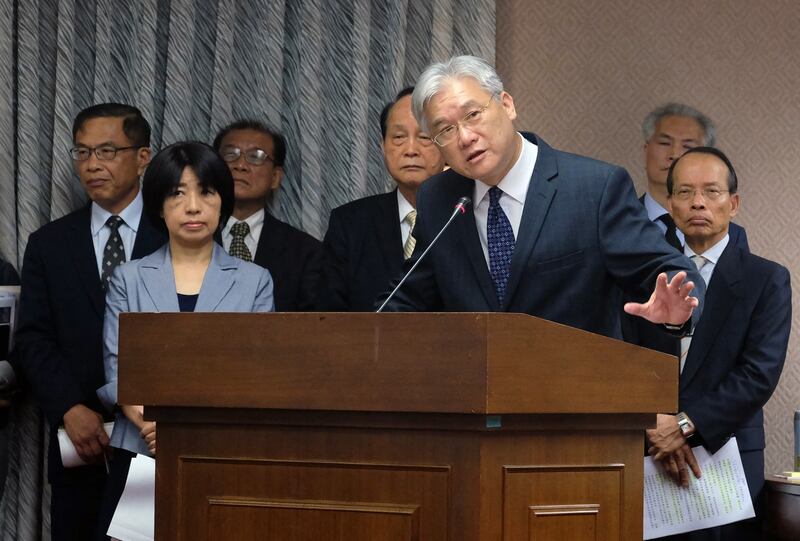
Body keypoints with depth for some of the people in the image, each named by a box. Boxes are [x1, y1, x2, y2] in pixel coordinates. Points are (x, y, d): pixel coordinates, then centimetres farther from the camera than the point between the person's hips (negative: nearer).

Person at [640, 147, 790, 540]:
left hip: (727, 462, -2)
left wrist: (686, 425, -14)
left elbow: (760, 373, -7)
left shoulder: (767, 280, 3)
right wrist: (654, 426, -14)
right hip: (648, 464, 2)